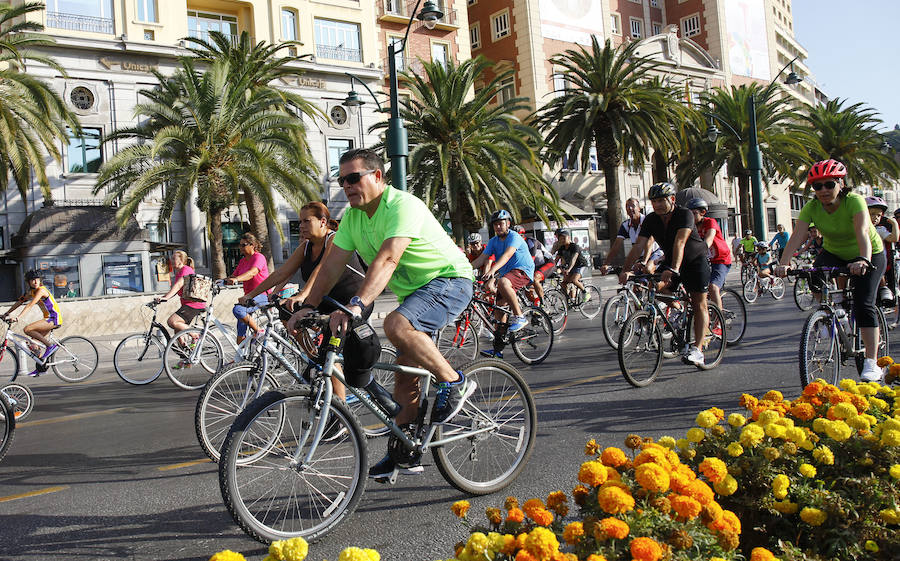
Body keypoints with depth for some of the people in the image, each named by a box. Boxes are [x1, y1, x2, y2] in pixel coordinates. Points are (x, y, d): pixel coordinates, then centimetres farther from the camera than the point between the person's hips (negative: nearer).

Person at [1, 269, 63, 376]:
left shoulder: (41, 290, -16)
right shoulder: (31, 291, 10)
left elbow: (30, 305, -26)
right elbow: (19, 302, 16)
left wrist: (17, 317, -33)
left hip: (54, 318, -9)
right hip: (48, 319, 9)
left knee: (27, 329, -22)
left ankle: (50, 345, -14)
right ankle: (39, 368, 19)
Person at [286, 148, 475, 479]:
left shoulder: (402, 205, -24)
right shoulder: (353, 216, 3)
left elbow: (387, 259, -37)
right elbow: (333, 264, 2)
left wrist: (356, 305, -47)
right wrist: (308, 306, -8)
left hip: (450, 280, -8)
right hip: (414, 290, 8)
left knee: (396, 325, -34)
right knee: (405, 377, 6)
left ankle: (454, 382, -16)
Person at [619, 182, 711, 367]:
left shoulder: (685, 215, -25)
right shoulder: (651, 220, -9)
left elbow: (679, 243, -39)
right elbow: (639, 245, -16)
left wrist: (674, 269, -52)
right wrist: (625, 270, -28)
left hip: (696, 260, -5)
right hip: (670, 261, 5)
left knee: (699, 303, -12)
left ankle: (697, 349, -15)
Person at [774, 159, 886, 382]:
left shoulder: (854, 201, -28)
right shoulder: (811, 207, -18)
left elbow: (862, 233, -44)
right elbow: (797, 236, -31)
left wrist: (864, 260, -62)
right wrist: (784, 263, -48)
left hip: (870, 255, -3)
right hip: (833, 253, 3)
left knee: (864, 304, -17)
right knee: (815, 280, -28)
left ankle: (871, 364, -13)